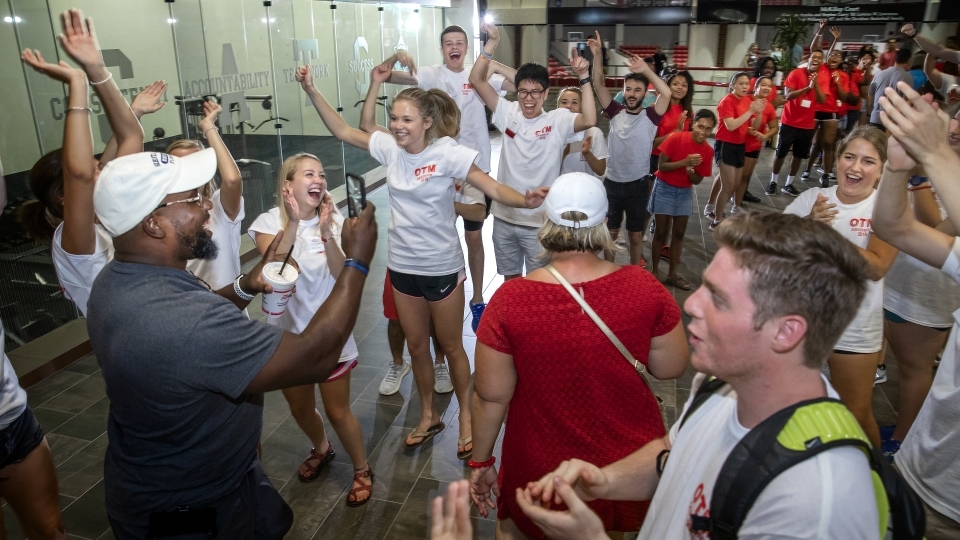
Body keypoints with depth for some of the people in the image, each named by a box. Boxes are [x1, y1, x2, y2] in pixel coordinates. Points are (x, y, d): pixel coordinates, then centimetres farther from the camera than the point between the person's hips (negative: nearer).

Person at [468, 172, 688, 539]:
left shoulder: (510, 300, -24)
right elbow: (671, 368, -6)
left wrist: (481, 460, 0)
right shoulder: (644, 288, -19)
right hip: (628, 463, 3)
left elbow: (491, 396, -15)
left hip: (544, 469, -2)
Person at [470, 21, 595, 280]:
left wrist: (584, 77, -28)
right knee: (510, 278, 21)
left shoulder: (558, 120, -9)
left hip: (539, 221, -3)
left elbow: (589, 120, -27)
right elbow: (476, 80, -5)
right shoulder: (509, 113, -1)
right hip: (504, 216, 3)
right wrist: (492, 42, -13)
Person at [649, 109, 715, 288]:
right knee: (661, 232, 2)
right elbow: (662, 166, -17)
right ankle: (655, 270, 16)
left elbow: (697, 181, -2)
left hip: (685, 192, 4)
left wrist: (690, 170, -22)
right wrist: (685, 162, -29)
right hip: (664, 189, -4)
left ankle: (672, 273, 18)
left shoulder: (708, 151, -6)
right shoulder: (676, 138, -17)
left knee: (679, 233, 8)